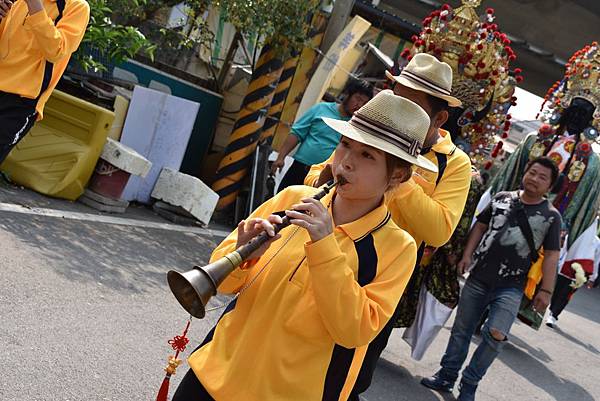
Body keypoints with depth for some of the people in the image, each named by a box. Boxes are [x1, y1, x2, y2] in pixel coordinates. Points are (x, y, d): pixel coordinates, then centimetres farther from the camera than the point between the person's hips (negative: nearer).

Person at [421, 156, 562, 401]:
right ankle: (447, 376, 28)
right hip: (478, 278, 3)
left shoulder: (551, 216, 0)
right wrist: (467, 255, 3)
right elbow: (480, 226, 14)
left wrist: (545, 290, -5)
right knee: (461, 330, 11)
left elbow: (551, 255, 0)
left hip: (511, 286, -3)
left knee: (496, 335, -18)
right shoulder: (502, 198, 7)